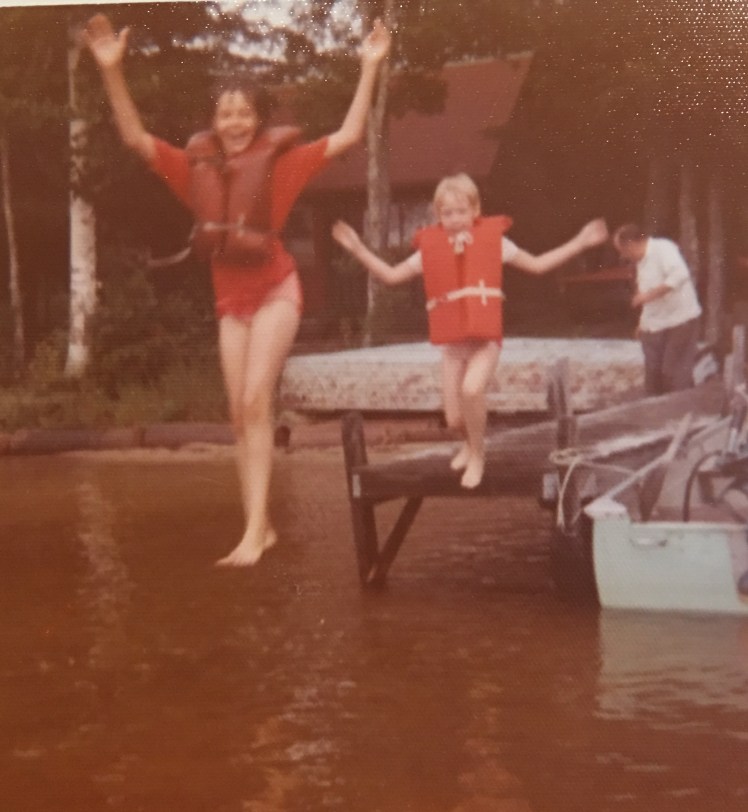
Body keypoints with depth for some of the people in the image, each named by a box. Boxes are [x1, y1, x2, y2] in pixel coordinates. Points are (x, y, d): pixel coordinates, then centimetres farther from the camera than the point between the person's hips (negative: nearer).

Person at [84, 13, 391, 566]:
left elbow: (348, 136, -9)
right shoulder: (199, 166, 2)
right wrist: (112, 70, -10)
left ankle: (254, 530, -18)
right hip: (230, 297, 5)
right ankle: (262, 526, 14)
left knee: (256, 401, -17)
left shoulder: (279, 162, -6)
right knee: (240, 413, 4)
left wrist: (370, 68, -13)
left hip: (275, 290, -4)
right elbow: (135, 137, 0)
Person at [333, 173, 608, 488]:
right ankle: (471, 442, 42)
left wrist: (579, 242, 6)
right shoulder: (430, 248, 4)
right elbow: (391, 275, 9)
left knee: (472, 389, -31)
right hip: (452, 345, 3)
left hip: (485, 340, -2)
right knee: (455, 419, 2)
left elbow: (537, 265, 9)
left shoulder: (493, 240, 1)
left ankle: (476, 456, -6)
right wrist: (358, 249, 1)